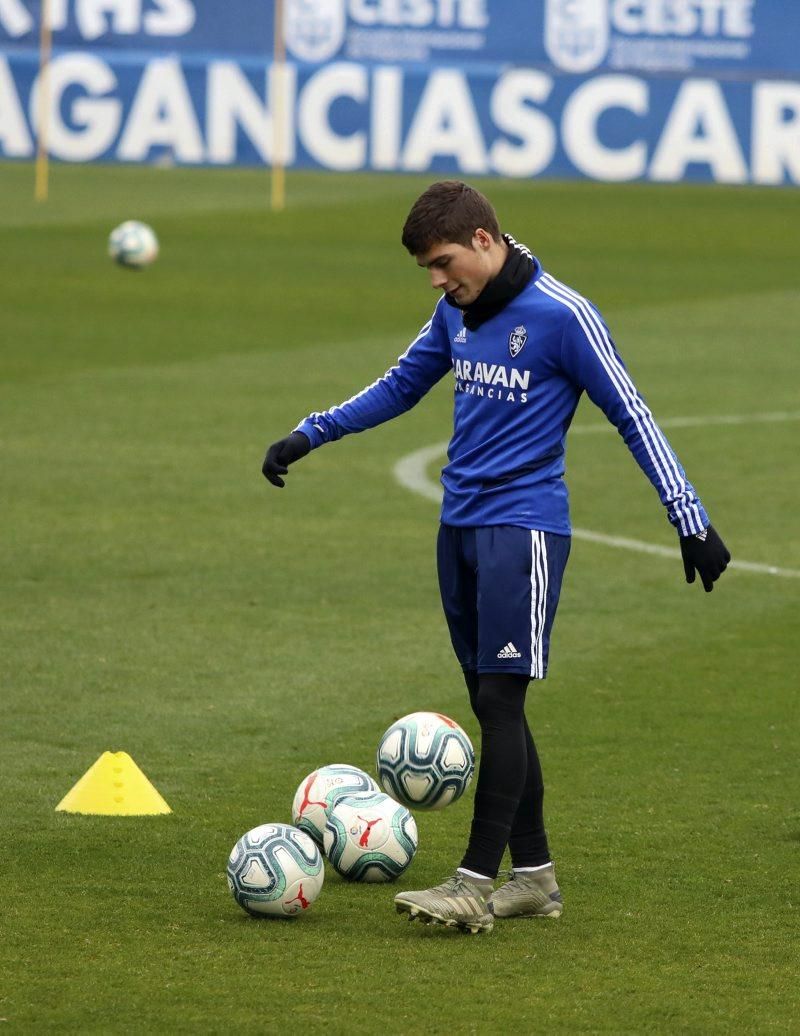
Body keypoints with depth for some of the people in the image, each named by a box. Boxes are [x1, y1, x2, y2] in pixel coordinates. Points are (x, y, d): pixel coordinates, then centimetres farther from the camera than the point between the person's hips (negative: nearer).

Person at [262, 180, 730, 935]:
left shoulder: (562, 316, -11)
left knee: (500, 698, -12)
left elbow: (631, 416, -8)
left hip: (523, 526, -7)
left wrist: (690, 519, -10)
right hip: (460, 526, 7)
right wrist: (309, 435, 22)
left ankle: (477, 882, -13)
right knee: (490, 702, 8)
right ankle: (533, 875, 14)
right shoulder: (457, 314, 10)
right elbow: (401, 385, 26)